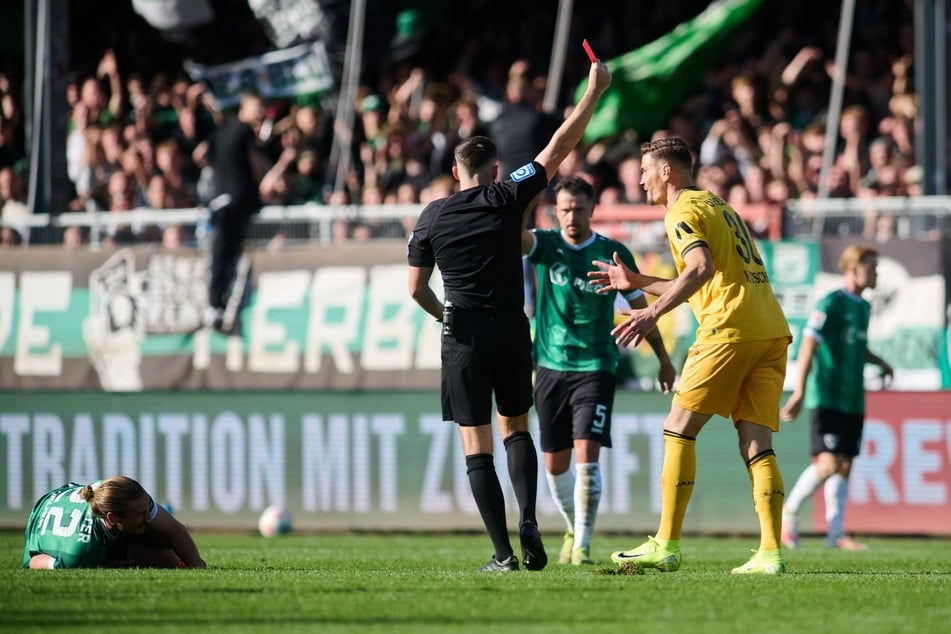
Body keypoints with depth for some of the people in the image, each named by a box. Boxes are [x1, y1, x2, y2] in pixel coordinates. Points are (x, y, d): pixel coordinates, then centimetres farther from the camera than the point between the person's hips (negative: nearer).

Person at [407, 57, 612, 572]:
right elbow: (558, 148, 3)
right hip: (511, 332, 1)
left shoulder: (432, 216, 1)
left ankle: (503, 552, -7)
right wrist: (593, 93, 10)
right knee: (516, 428, 19)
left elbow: (416, 288, 3)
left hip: (463, 337, -1)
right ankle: (528, 519, -4)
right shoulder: (507, 198, -1)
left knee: (476, 444, 0)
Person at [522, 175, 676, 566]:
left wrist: (664, 360, 14)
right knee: (555, 464, 9)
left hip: (595, 368, -2)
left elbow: (640, 307, 9)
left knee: (586, 455, -16)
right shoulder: (546, 245, 0)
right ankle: (573, 529, 33)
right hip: (550, 368, 2)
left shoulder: (613, 254, -1)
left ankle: (583, 545, -11)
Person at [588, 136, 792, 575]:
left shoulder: (681, 212, 0)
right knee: (757, 443, 2)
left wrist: (653, 313, -26)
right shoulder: (718, 206, 28)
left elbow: (702, 267, -20)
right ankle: (771, 552, -9)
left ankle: (666, 546, -4)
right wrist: (636, 282, 39)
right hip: (772, 329, 8)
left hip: (730, 328, -8)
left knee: (678, 429, -1)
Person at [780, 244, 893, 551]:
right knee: (828, 464, -15)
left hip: (853, 400, 8)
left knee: (844, 466, 5)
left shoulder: (863, 307, 14)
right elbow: (808, 346, -17)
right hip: (828, 398, -8)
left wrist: (880, 363, 14)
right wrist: (800, 391, -25)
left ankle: (836, 532, 7)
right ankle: (789, 511, 3)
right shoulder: (830, 305, -11)